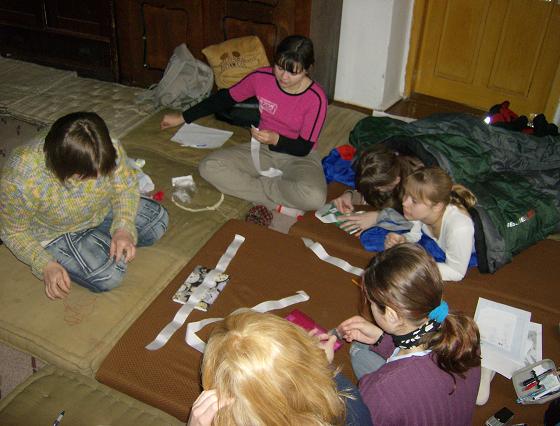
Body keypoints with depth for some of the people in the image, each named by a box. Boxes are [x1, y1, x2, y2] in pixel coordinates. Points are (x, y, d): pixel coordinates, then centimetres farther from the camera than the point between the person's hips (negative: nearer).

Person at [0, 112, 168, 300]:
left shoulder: (109, 150, -29)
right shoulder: (20, 180, -37)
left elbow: (126, 187, -10)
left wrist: (123, 228, -25)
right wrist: (45, 265, -29)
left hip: (102, 212, 4)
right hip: (55, 233, -4)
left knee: (158, 220, -4)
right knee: (108, 275, -22)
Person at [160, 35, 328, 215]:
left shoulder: (315, 98, -20)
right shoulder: (262, 77, -10)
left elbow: (304, 148, -14)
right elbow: (225, 98, 4)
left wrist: (275, 139, -34)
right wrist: (182, 117, 8)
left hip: (299, 158, -4)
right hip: (263, 150, 4)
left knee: (314, 198, -38)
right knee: (209, 167, -21)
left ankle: (256, 185, -14)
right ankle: (276, 203, -21)